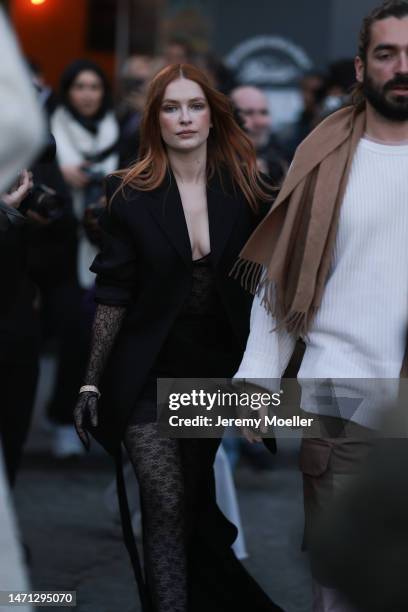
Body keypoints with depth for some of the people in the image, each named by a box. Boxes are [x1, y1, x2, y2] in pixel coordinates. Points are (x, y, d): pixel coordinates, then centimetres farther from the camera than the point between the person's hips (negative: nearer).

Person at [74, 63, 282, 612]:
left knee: (202, 508, 11)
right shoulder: (130, 195, -4)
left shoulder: (244, 191, 2)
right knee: (167, 509, -12)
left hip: (221, 373, 3)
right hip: (150, 376, -3)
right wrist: (92, 382, -5)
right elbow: (113, 295, -2)